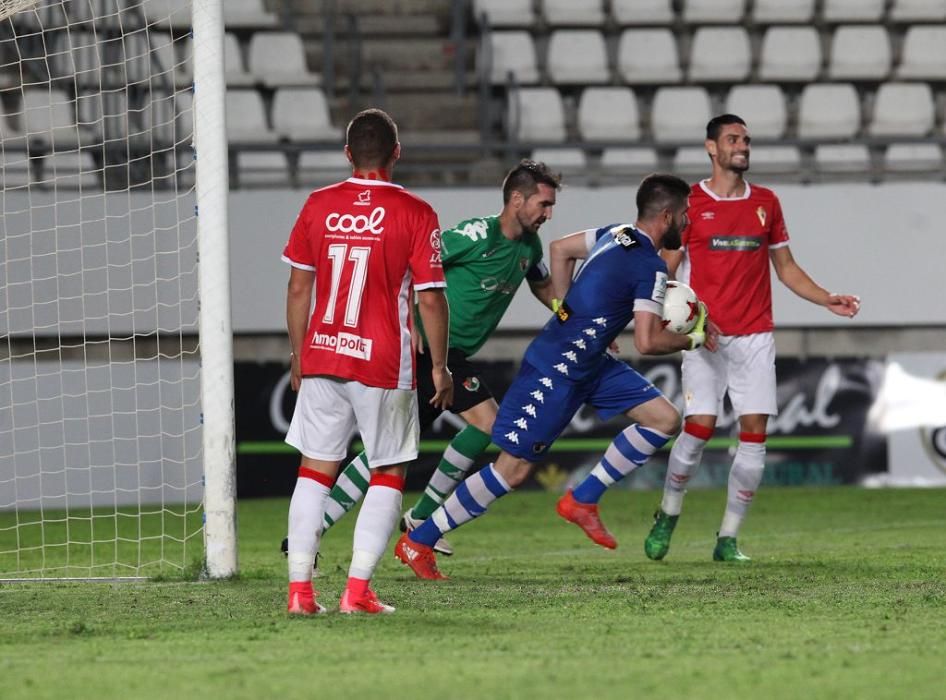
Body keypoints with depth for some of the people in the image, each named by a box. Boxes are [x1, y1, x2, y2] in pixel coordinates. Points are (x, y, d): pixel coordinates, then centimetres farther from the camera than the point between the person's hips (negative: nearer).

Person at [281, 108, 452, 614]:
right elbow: (430, 299, -7)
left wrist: (298, 354, 18)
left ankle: (299, 588, 3)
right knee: (388, 474, 8)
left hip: (320, 358, 3)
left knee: (315, 469, 10)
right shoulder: (414, 214, -6)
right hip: (384, 364, -3)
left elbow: (298, 288, 7)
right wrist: (440, 367, 4)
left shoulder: (318, 206, 3)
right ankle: (358, 589, -2)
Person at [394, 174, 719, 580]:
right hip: (555, 371, -10)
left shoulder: (617, 235, 7)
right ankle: (418, 542, 5)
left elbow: (561, 249, 21)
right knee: (513, 470, -5)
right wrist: (692, 340, -5)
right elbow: (646, 342, -23)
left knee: (664, 420, 4)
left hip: (591, 363, 10)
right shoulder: (650, 267, -19)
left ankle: (583, 500, 10)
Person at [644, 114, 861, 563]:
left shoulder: (766, 203, 12)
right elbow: (665, 273, 0)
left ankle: (728, 539, 3)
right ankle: (667, 516, 13)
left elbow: (786, 268, 19)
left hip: (755, 337, 3)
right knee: (699, 427, -13)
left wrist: (828, 301, 5)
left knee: (754, 434, -6)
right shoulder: (689, 204, 1)